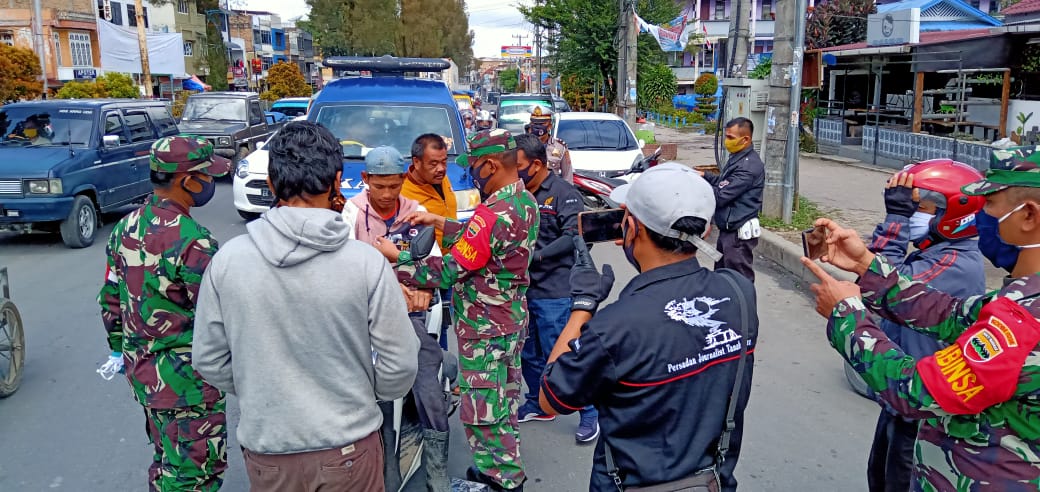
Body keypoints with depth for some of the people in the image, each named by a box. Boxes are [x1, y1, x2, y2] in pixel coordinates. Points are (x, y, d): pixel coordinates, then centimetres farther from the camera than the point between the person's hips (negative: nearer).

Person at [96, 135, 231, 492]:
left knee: (166, 461, 25)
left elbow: (110, 300, 11)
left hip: (140, 367, 9)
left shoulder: (126, 228, 2)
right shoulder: (191, 240, -24)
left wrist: (119, 348, 22)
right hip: (185, 379, -9)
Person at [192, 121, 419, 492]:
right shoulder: (367, 263, -18)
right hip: (348, 450, -2)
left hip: (265, 449, 2)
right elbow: (399, 367, -12)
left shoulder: (227, 260, -11)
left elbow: (209, 361, -1)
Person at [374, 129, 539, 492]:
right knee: (503, 401, 22)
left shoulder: (494, 213, -27)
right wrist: (438, 222, 6)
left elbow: (447, 272, -24)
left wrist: (394, 257, -13)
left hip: (485, 329, -10)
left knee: (482, 412, 5)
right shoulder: (525, 201, 2)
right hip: (510, 318, 10)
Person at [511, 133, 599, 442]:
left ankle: (589, 414, 16)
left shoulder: (564, 193, -10)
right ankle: (537, 404, 37)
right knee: (528, 353, 17)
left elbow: (574, 235, -18)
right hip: (523, 288, 7)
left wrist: (536, 256, -22)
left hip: (554, 291, -7)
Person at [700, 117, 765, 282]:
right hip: (728, 229, 10)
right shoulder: (738, 157, 9)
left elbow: (720, 196, -23)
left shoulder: (749, 166, -23)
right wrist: (704, 175, 6)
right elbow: (724, 182, 22)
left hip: (739, 233, -10)